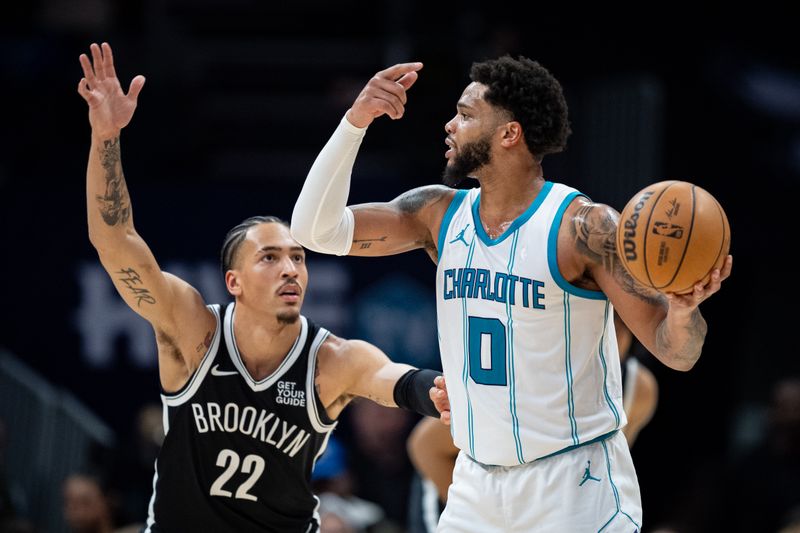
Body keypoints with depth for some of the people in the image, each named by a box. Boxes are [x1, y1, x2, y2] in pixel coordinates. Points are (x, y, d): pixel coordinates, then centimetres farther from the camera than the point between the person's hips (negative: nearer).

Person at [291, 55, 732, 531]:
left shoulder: (584, 227, -14)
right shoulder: (439, 214, 3)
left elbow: (676, 353, -12)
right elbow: (317, 229, -3)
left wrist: (684, 310, -36)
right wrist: (355, 122, -13)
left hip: (575, 486, -6)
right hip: (477, 486, 6)